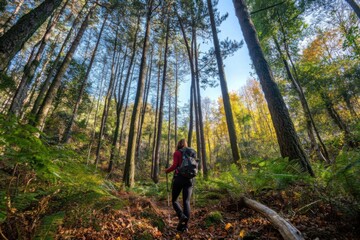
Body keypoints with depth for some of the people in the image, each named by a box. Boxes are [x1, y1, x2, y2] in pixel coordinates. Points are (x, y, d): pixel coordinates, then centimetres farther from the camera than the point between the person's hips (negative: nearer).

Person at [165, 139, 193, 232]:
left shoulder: (177, 153, -1)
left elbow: (174, 165, -12)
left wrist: (167, 171, 6)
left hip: (179, 178, -4)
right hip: (189, 179, 4)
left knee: (174, 200, 12)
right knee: (186, 202, 5)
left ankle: (182, 216, -8)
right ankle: (185, 225, -1)